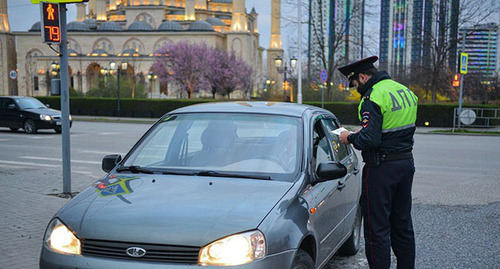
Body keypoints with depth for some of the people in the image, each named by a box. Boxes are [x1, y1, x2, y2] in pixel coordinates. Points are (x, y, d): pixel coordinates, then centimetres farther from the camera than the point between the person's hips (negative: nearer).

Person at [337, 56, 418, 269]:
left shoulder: (373, 98, -17)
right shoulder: (405, 91, 10)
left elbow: (370, 139, -25)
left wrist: (350, 138, -7)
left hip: (382, 168, -9)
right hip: (406, 163, 9)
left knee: (377, 227, -1)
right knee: (403, 224, 18)